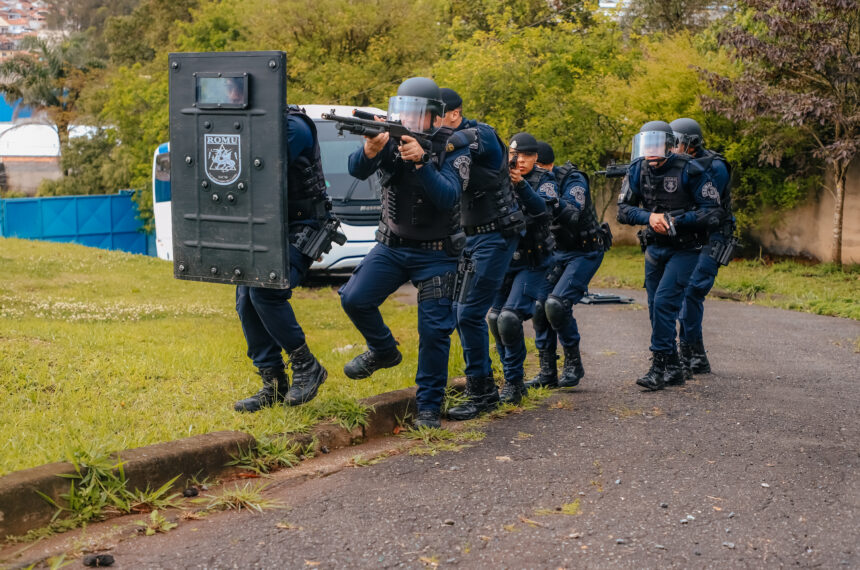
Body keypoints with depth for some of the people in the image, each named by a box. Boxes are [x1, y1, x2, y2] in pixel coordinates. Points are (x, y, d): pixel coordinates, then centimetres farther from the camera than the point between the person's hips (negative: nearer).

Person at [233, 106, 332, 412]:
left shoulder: (293, 127, -17)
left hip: (299, 228, -8)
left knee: (264, 290, -25)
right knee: (246, 301, -2)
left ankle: (306, 366, -9)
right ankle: (274, 385, 7)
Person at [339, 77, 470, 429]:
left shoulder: (453, 149, -11)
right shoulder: (390, 139, -5)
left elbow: (448, 197, -26)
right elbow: (357, 171, -21)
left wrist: (421, 161, -40)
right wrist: (370, 150, -44)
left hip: (436, 254, -3)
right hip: (392, 246, 3)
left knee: (434, 329, -7)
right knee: (354, 299, -14)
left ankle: (429, 408, 5)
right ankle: (384, 351, 14)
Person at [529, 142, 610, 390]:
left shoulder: (573, 181, -21)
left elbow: (572, 216, -37)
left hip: (585, 252, -7)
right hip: (557, 252, 7)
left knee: (557, 304, -22)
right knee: (540, 306, -5)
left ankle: (573, 363, -4)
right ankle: (547, 373, 5)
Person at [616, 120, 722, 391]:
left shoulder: (688, 170, -18)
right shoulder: (638, 170, -3)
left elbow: (712, 213, -17)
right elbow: (624, 210, 0)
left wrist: (675, 221, -26)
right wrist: (650, 217, -19)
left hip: (684, 249, -6)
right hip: (654, 248, 6)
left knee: (664, 302, -17)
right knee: (656, 308, 9)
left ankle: (661, 366, -10)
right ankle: (672, 369, 22)